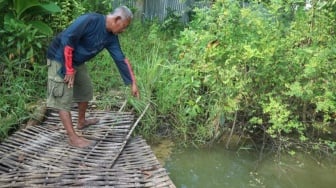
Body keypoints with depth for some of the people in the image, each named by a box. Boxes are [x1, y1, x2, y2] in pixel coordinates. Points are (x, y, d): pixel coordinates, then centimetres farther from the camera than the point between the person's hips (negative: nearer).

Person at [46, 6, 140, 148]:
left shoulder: (111, 37, -3)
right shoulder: (90, 20, -28)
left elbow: (121, 59, 2)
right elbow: (67, 39, -30)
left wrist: (133, 83, 2)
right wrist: (69, 69, -25)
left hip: (77, 62, 9)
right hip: (60, 58, -9)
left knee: (86, 90, 19)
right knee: (63, 98, -9)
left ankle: (81, 121, 39)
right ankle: (73, 138, -8)